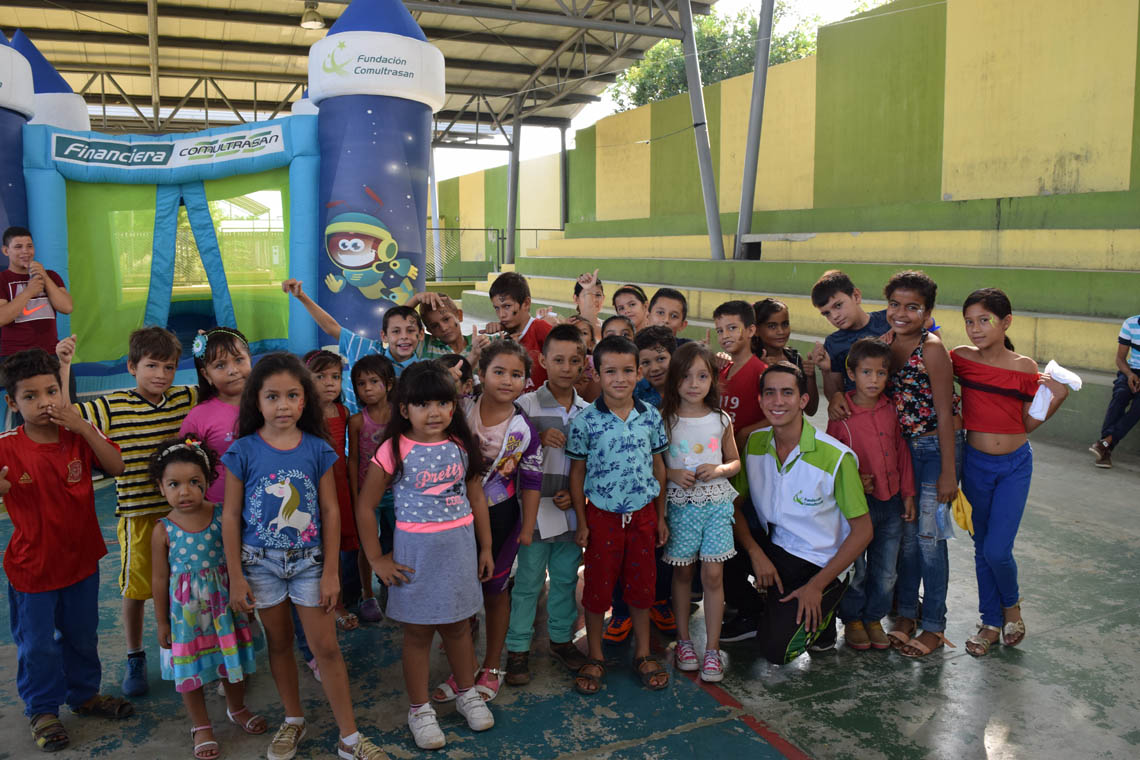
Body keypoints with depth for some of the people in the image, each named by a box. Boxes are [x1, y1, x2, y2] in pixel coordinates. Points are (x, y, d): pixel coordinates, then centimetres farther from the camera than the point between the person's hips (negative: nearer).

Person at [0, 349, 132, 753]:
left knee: (82, 636, 21)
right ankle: (42, 709, 33)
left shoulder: (79, 434, -7)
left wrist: (83, 427, -24)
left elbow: (116, 467, -14)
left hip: (81, 559, 3)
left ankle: (84, 693, 42)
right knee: (37, 645, 12)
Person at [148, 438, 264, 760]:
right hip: (186, 610, -1)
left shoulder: (221, 516, -10)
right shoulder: (163, 531, -12)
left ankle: (236, 708, 43)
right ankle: (201, 726, 33)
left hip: (224, 603, 1)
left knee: (233, 659, 17)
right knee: (190, 670, 12)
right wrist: (162, 622, 0)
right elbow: (160, 579, -4)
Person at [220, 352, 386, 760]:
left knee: (325, 646, 2)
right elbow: (231, 515, -4)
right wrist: (236, 577, -4)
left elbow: (330, 511, -2)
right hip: (261, 561, 0)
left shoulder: (318, 449, -6)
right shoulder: (243, 451, -8)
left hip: (308, 559, 0)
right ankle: (293, 721, 35)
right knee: (279, 642, 15)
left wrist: (331, 571, -3)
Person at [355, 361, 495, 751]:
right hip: (416, 550, -3)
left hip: (459, 546, 3)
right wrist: (377, 560, -7)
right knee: (418, 632, 9)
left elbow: (476, 498, 7)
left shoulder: (461, 445, -1)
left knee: (458, 627, 17)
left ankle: (467, 693, 38)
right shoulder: (394, 450, -13)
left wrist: (485, 547, 8)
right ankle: (419, 709, 27)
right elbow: (365, 505, -8)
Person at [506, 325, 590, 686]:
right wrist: (538, 438, -20)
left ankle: (562, 638, 34)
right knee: (528, 581, 5)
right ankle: (518, 649, 20)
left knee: (566, 577, 16)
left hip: (571, 510, 4)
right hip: (535, 510, -4)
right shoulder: (526, 405, -7)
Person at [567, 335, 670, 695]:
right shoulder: (586, 420, -10)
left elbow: (658, 466, 6)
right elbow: (577, 472, -4)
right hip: (603, 515, -2)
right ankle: (595, 657, 27)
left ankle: (643, 652, 32)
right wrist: (582, 522, -4)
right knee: (598, 586, 9)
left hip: (643, 514, 3)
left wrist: (661, 516, 8)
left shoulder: (650, 416, -2)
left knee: (642, 583, 14)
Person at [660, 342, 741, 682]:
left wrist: (719, 469, -8)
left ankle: (713, 648, 10)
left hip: (717, 503, 1)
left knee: (712, 575, -1)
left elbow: (735, 461, 12)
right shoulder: (665, 419, -3)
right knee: (683, 573, 9)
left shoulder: (721, 420, 3)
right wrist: (672, 474, -15)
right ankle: (683, 640, 25)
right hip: (680, 504, -1)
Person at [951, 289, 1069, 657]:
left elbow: (1028, 424, -1)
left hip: (1015, 465, -2)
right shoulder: (960, 358, -6)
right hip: (975, 462, 2)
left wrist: (1057, 397, -14)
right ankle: (991, 620, 29)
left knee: (997, 550, -7)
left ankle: (1011, 603, 25)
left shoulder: (1024, 367, -8)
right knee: (981, 547, 11)